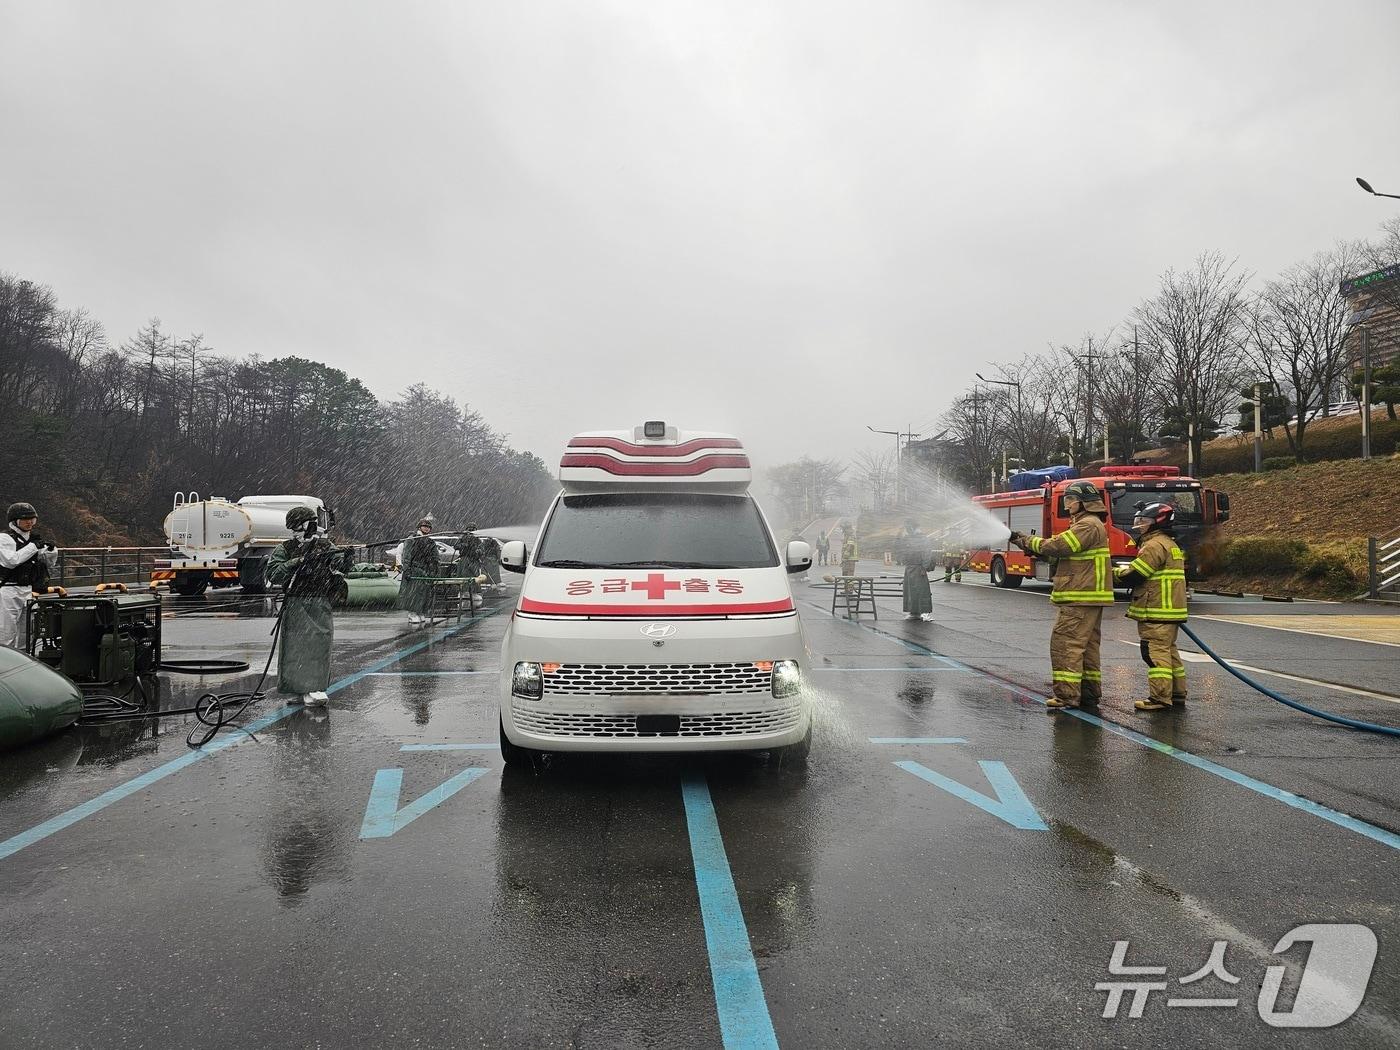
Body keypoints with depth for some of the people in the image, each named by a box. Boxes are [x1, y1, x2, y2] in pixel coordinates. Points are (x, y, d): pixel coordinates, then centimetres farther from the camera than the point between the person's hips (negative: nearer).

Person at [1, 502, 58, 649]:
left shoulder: (34, 538, 14)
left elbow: (49, 564, 17)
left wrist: (51, 550, -2)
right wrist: (33, 547, -18)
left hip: (29, 591, 6)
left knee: (25, 633, 11)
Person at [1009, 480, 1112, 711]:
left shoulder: (1088, 525, -14)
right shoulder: (1086, 524, 22)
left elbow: (1057, 546, -20)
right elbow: (1062, 550, 19)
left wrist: (1026, 540, -8)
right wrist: (1033, 547, 4)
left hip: (1080, 598, -11)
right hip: (1089, 597, 11)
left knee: (1065, 643, -11)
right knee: (1086, 645, 14)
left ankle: (1067, 695, -10)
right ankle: (1090, 693, 20)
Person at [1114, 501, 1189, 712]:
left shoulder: (1155, 545, -15)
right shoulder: (1170, 544, 20)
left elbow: (1133, 575, -17)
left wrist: (1114, 572, 1)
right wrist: (1124, 570, 14)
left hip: (1156, 612, -11)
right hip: (1170, 610, 11)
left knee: (1156, 652, -9)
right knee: (1168, 651, 16)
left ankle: (1160, 698, -9)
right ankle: (1177, 693, 22)